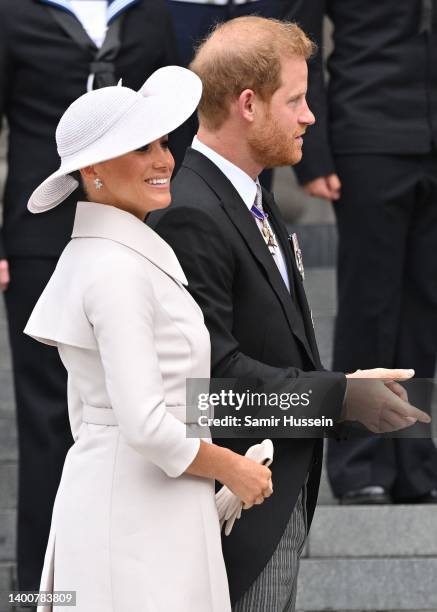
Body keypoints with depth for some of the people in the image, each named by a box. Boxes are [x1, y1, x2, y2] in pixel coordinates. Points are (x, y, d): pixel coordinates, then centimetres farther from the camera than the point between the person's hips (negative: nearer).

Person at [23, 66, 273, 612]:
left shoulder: (87, 256, 12)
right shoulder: (119, 270, -18)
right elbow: (146, 424, -24)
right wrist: (231, 468, -10)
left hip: (97, 493, 10)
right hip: (141, 519, -10)